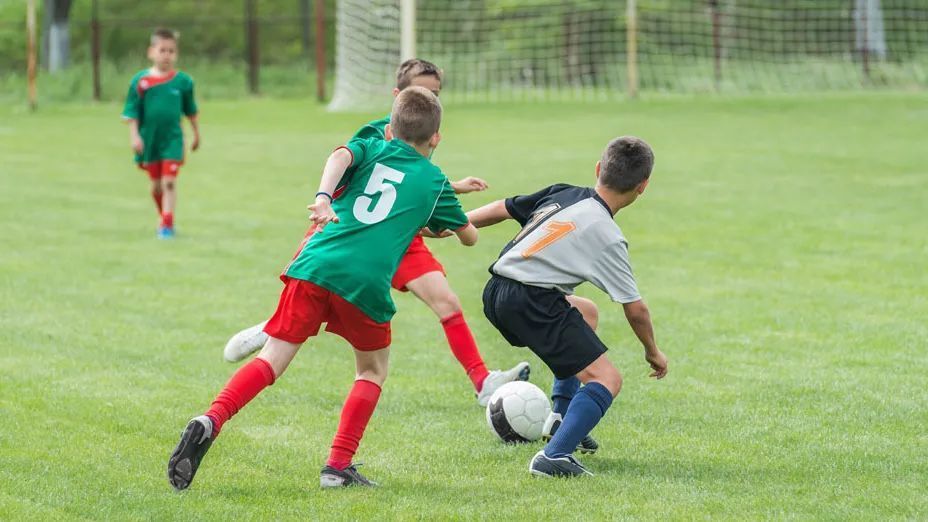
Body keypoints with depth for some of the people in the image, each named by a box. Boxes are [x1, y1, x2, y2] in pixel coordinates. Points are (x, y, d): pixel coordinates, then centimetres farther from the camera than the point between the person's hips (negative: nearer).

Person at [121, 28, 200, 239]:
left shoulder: (183, 81, -3)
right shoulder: (140, 81, -6)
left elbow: (190, 110, 11)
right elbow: (132, 111, -3)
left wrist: (196, 134, 18)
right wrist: (134, 136, -11)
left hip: (172, 139, -1)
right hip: (149, 139, 1)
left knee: (169, 182, -11)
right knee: (156, 184, 13)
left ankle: (167, 224, -9)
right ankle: (163, 217, 33)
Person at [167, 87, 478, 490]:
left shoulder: (372, 148, 22)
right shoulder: (435, 182, 20)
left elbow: (340, 157, -3)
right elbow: (470, 236, 34)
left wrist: (323, 197, -19)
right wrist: (441, 224, 55)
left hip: (316, 266, 1)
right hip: (367, 283, -1)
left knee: (272, 359, 2)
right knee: (373, 371, 22)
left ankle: (210, 421, -23)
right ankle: (338, 466, 10)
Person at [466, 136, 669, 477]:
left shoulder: (562, 194, 12)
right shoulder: (607, 237, -6)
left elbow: (501, 209, 18)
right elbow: (635, 309, -1)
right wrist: (653, 352, 16)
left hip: (496, 293, 8)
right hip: (533, 303, -8)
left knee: (583, 312, 34)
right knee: (607, 379, -8)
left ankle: (564, 421, 33)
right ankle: (554, 456, -25)